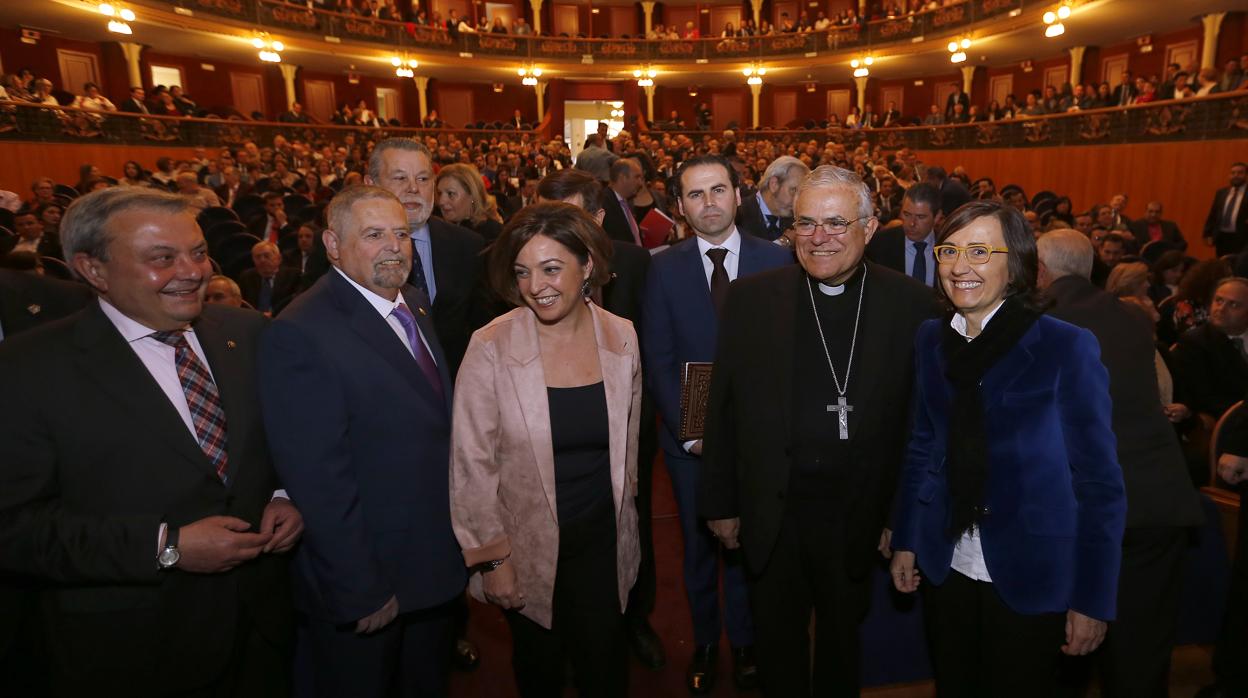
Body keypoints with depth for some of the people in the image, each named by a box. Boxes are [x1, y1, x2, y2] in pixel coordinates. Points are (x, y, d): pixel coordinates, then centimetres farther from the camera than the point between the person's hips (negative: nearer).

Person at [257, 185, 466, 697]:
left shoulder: (414, 303, 3)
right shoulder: (301, 335, -23)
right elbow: (319, 481, -23)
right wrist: (360, 592, -18)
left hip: (435, 565, 7)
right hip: (365, 585, -7)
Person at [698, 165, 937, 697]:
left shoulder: (910, 304, -7)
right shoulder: (751, 298, -6)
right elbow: (723, 409, -2)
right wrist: (721, 503, 0)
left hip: (859, 515, 0)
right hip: (771, 514, 0)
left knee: (842, 646, 23)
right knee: (777, 648, 20)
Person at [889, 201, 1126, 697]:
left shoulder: (1066, 347, -11)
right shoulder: (931, 339, 1)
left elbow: (1099, 481, -10)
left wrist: (1093, 598, -10)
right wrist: (904, 539, 7)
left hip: (1030, 577, -4)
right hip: (945, 568, 4)